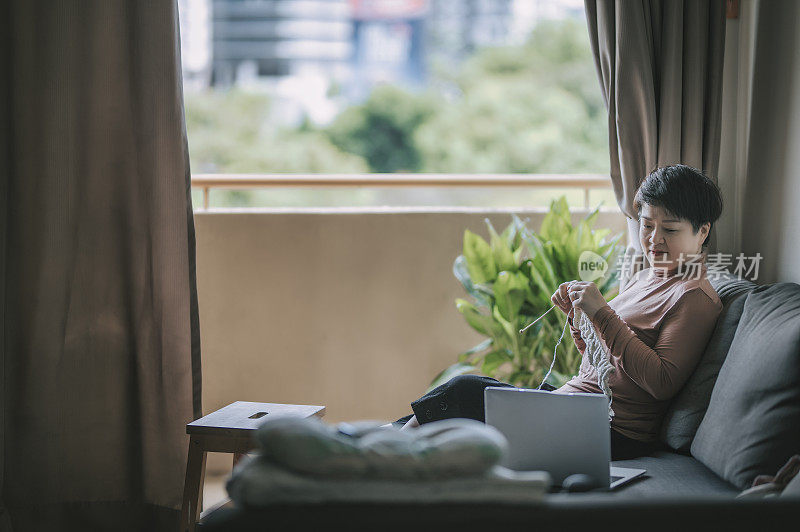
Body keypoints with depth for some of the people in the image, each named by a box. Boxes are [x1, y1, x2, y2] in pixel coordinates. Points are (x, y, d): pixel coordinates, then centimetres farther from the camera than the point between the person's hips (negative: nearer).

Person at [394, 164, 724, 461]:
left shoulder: (693, 297, -11)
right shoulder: (644, 280, 18)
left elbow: (662, 382, -22)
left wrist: (603, 314, -22)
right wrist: (577, 314, 4)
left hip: (614, 435, -9)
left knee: (464, 391, -12)